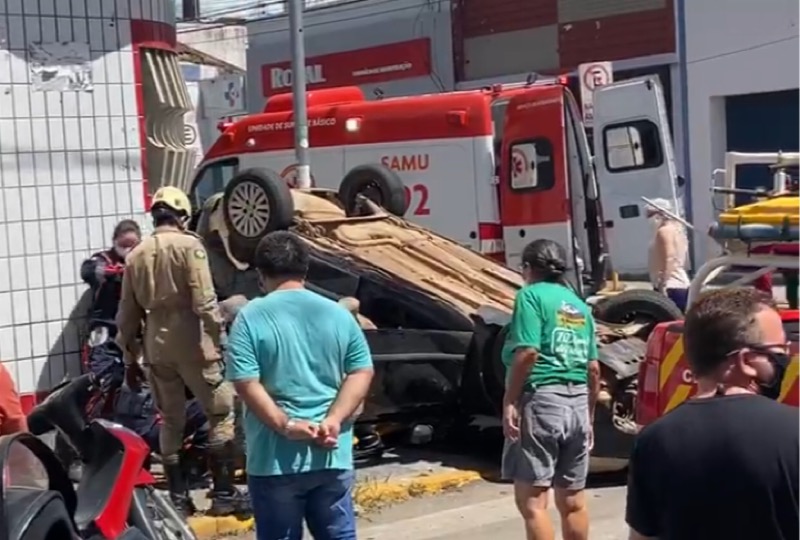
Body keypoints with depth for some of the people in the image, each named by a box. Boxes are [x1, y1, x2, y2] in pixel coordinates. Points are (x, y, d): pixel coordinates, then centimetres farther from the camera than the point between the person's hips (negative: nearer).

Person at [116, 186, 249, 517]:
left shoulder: (136, 255, 10)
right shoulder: (188, 245, -6)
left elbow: (128, 313, 12)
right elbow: (204, 300, -15)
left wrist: (130, 358, 18)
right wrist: (219, 340, -11)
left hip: (156, 345, 6)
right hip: (191, 342, -5)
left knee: (171, 420, 13)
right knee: (221, 413, 3)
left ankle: (178, 498, 14)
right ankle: (223, 494, 0)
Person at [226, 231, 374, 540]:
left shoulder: (251, 317, -6)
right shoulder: (338, 314, 5)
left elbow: (247, 384, -15)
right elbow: (362, 372, 0)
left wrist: (285, 425, -15)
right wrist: (334, 420, -8)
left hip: (275, 458, -3)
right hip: (333, 455, 3)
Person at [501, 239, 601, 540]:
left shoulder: (531, 295, -3)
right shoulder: (580, 305, 17)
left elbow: (528, 353, -16)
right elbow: (593, 369, 16)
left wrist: (509, 402, -11)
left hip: (542, 400, -7)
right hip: (577, 403, 8)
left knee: (532, 500, -6)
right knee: (573, 499, 13)